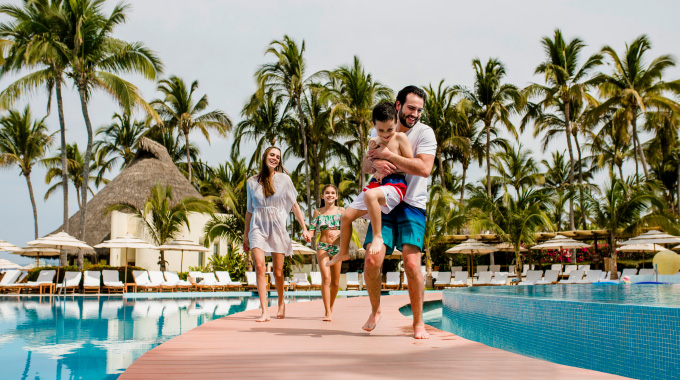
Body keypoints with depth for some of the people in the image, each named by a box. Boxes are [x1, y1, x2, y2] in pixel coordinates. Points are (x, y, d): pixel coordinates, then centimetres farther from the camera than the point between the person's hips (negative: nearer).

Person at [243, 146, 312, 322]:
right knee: (260, 266, -17)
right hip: (258, 226, 0)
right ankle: (264, 312, -19)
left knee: (278, 271, 1)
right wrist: (245, 235, 17)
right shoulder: (252, 182, 9)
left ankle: (281, 303, 29)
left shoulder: (284, 179, 5)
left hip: (277, 227, 0)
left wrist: (304, 229, 3)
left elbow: (295, 205, 8)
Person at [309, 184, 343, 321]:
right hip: (323, 247, -1)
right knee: (325, 278, -17)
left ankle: (331, 308, 29)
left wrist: (338, 232, -22)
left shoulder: (341, 211, 7)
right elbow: (312, 229, 4)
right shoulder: (318, 212, 8)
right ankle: (327, 313, -17)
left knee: (335, 282, 7)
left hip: (337, 247, 2)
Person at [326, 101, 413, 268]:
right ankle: (343, 252, 26)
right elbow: (367, 169, 18)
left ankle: (378, 236, -27)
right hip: (376, 184, 7)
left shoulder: (400, 137, -2)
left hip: (395, 184, -7)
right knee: (346, 216, 5)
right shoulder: (374, 141, 14)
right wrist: (370, 153, 0)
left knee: (370, 195, -41)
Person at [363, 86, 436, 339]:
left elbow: (424, 168, -18)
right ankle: (375, 311, 14)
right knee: (372, 260, -11)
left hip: (412, 206, -3)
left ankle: (418, 323, 2)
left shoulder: (424, 133, -4)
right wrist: (376, 163, -13)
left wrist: (388, 155, -17)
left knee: (412, 264, -15)